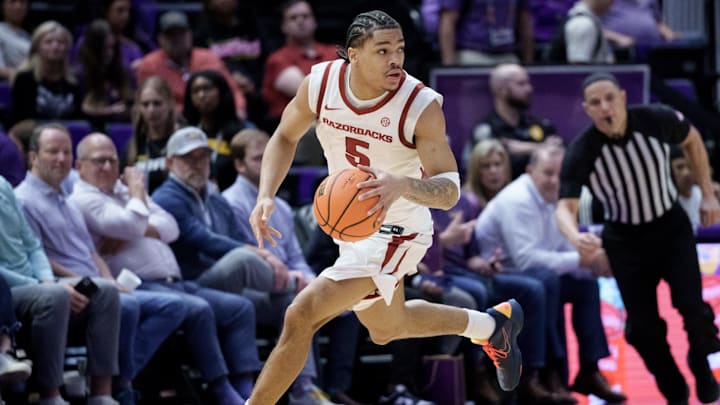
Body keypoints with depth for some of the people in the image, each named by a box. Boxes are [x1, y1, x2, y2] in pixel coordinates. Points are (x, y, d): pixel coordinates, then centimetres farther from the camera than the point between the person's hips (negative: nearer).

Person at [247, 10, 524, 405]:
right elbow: (285, 138, 3)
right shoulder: (320, 83, -15)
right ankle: (493, 324, 49)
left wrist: (402, 185, -48)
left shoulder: (421, 107, -27)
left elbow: (449, 189, -26)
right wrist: (265, 195, -13)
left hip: (394, 231, -7)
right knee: (387, 329, 28)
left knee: (301, 317, -18)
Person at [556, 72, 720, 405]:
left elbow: (692, 139, 2)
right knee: (643, 326, -2)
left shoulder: (657, 120, -21)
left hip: (671, 227, 0)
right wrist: (576, 238, -52)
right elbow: (565, 207, -29)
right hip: (625, 239, 0)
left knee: (692, 307, -14)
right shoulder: (582, 153, -25)